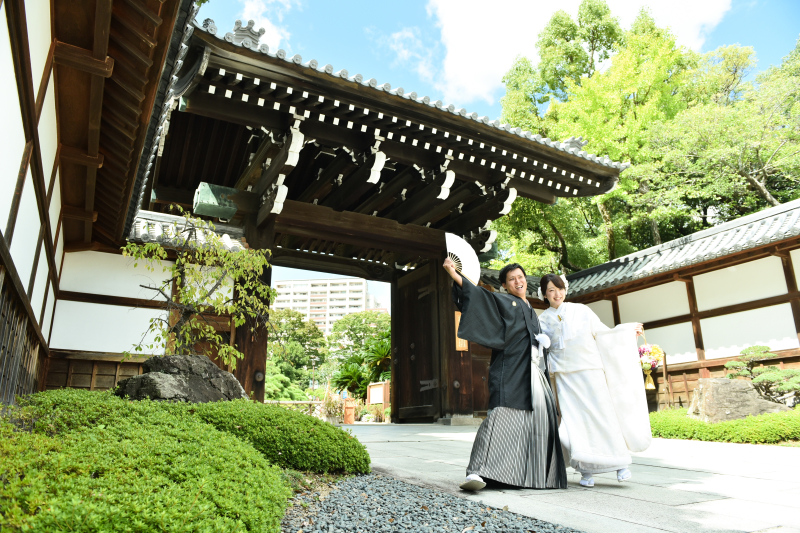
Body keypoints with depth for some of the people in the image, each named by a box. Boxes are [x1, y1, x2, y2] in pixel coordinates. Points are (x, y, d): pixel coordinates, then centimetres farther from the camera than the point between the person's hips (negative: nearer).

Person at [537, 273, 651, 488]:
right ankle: (586, 470, 5)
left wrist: (628, 329, 0)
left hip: (590, 368, 0)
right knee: (575, 419, -3)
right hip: (565, 373, 0)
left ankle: (620, 462, 10)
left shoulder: (581, 310, 8)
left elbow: (603, 333, 9)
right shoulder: (542, 321, 9)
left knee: (601, 412, -3)